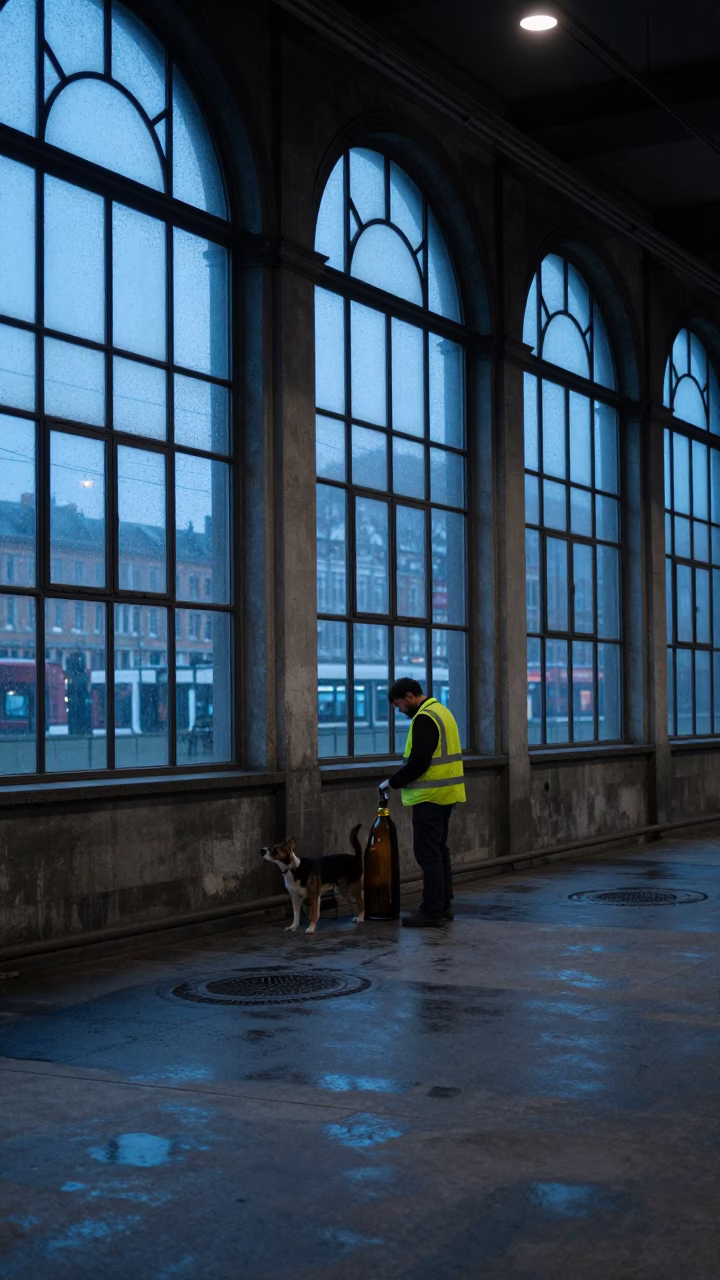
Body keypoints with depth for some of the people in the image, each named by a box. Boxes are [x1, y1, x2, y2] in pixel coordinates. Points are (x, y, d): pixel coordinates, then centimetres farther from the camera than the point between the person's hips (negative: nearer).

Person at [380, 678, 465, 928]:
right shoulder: (441, 711, 16)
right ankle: (444, 905, 20)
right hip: (446, 794, 10)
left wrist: (393, 782, -9)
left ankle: (432, 912, -4)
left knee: (428, 853, -6)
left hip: (430, 796, -10)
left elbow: (418, 762, -22)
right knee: (439, 850, 16)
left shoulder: (425, 718, -16)